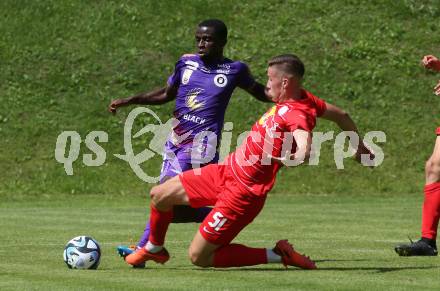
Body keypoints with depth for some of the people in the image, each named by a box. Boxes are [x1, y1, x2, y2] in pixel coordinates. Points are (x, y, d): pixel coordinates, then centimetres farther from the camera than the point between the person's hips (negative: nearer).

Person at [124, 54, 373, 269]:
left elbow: (305, 150, -44)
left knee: (200, 257, -6)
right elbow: (340, 114, 16)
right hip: (225, 171, 9)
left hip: (242, 193, -9)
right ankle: (154, 249, 43)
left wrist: (281, 161, -53)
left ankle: (278, 255, 0)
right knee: (159, 195, 14)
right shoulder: (302, 98, 2)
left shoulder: (296, 115, -25)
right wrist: (360, 145, 27)